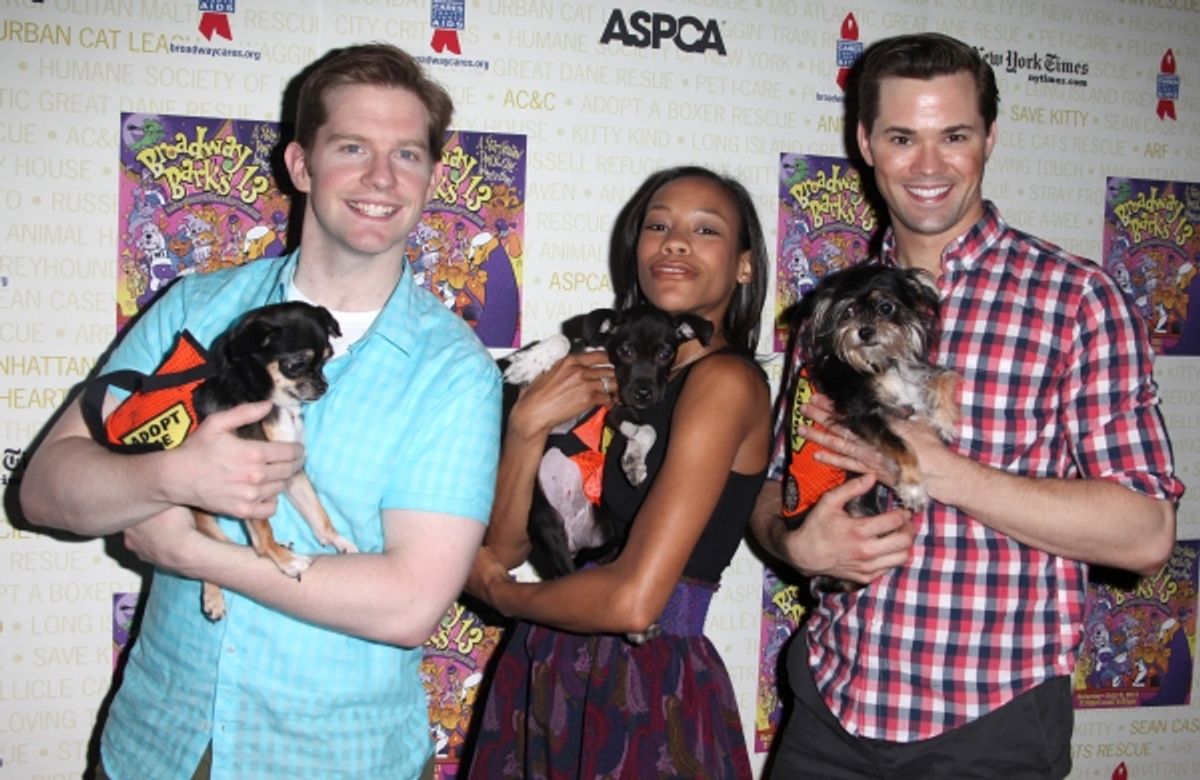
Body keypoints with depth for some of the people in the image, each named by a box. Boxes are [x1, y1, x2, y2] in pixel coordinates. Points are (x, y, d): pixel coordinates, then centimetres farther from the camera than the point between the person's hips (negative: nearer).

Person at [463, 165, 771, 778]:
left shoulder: (725, 379, -15)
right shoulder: (607, 375, 6)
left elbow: (634, 601, -23)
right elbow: (503, 547, 1)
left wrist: (500, 592, -5)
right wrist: (527, 425, -16)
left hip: (650, 687, -6)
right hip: (543, 675, 6)